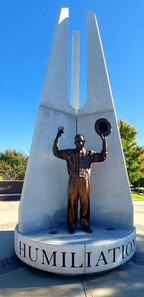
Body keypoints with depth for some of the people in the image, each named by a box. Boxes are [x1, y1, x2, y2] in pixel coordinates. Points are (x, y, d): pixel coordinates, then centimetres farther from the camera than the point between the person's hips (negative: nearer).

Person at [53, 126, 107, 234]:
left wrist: (104, 141, -5)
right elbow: (56, 152, 2)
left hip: (85, 181, 1)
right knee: (72, 204, 4)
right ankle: (72, 226, 16)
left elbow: (102, 157, 3)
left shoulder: (90, 154, 10)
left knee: (85, 204, 7)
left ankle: (85, 225, 21)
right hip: (73, 181, -1)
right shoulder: (69, 153, 8)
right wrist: (57, 137, -8)